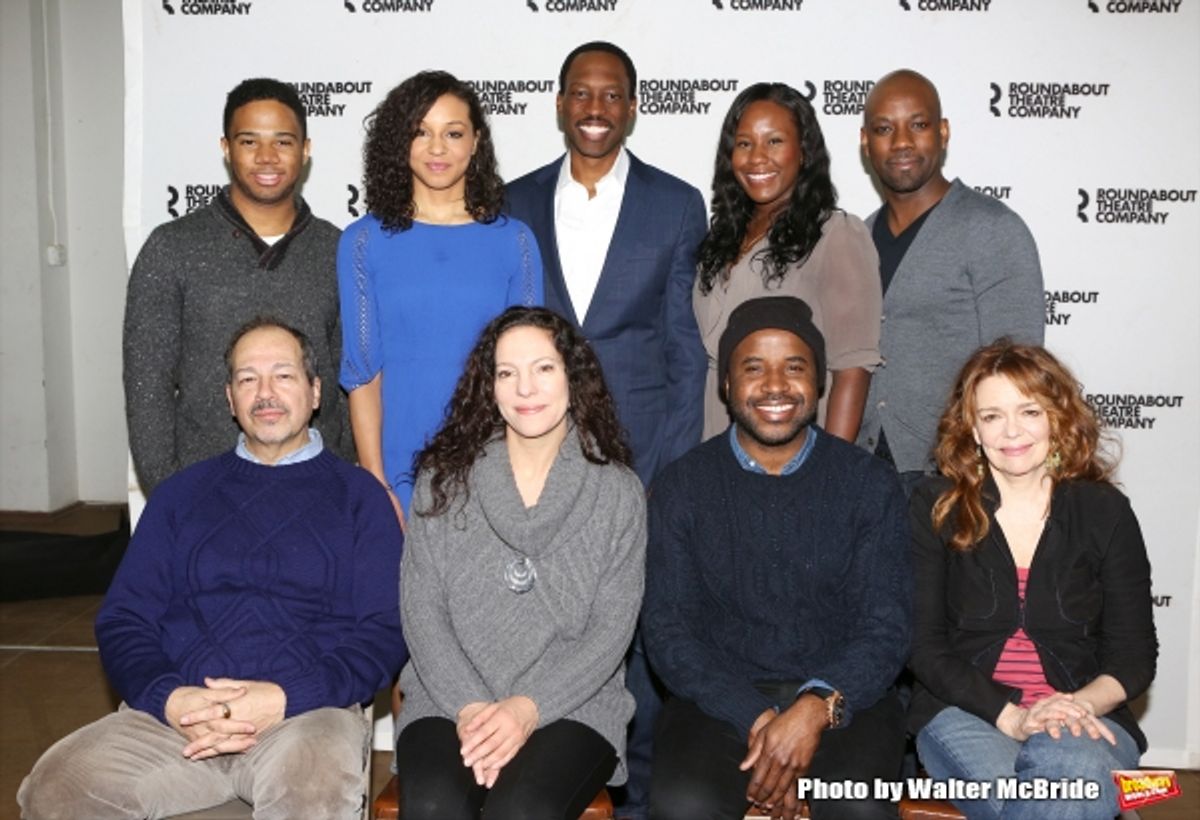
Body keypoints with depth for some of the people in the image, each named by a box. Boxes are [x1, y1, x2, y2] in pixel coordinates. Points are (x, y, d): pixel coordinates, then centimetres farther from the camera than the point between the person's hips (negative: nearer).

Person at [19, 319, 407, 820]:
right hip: (176, 713, 3)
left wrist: (283, 699, -14)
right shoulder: (182, 492, 20)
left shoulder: (357, 495, 11)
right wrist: (169, 698, -8)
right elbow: (122, 619, 14)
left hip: (307, 710, -3)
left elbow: (383, 633, 2)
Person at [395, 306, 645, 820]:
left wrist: (530, 707, -15)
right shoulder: (444, 479, 6)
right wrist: (468, 706, -13)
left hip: (572, 705, -1)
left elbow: (612, 630, -2)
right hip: (449, 701, 1)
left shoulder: (617, 492, 3)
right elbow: (420, 610, 2)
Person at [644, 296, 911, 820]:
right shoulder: (682, 487, 3)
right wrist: (757, 719, -16)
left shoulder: (871, 485, 3)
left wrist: (818, 708, -21)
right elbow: (667, 630, -1)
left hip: (842, 698, 0)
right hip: (721, 699, 0)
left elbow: (885, 629, -2)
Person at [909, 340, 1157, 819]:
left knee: (1078, 769, -37)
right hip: (966, 712, -1)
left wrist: (1084, 703, -15)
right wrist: (1011, 717, -15)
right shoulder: (935, 507, 3)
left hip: (1086, 716, 1)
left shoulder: (1105, 511, 6)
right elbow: (925, 646, -1)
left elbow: (1136, 652, 7)